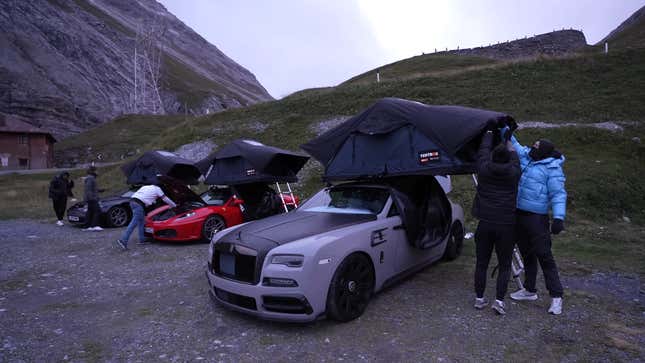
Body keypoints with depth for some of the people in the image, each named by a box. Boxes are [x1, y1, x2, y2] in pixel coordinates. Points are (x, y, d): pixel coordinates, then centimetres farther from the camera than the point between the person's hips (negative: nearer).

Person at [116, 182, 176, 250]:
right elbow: (165, 199, 21)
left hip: (132, 201, 8)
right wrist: (174, 206, 32)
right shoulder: (157, 189, 15)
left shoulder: (146, 187, 32)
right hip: (139, 204, -8)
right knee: (134, 223, -10)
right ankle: (123, 240, -18)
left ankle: (142, 239, 19)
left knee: (141, 221, 17)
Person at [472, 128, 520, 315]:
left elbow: (483, 150, 15)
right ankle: (499, 300, 4)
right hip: (506, 226, -1)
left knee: (481, 263, 10)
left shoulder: (484, 169, -3)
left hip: (485, 224, 1)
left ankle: (479, 298, 17)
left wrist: (489, 132, 30)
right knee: (504, 266, 9)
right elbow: (514, 158, 19)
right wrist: (508, 141, 33)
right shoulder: (513, 173, -3)